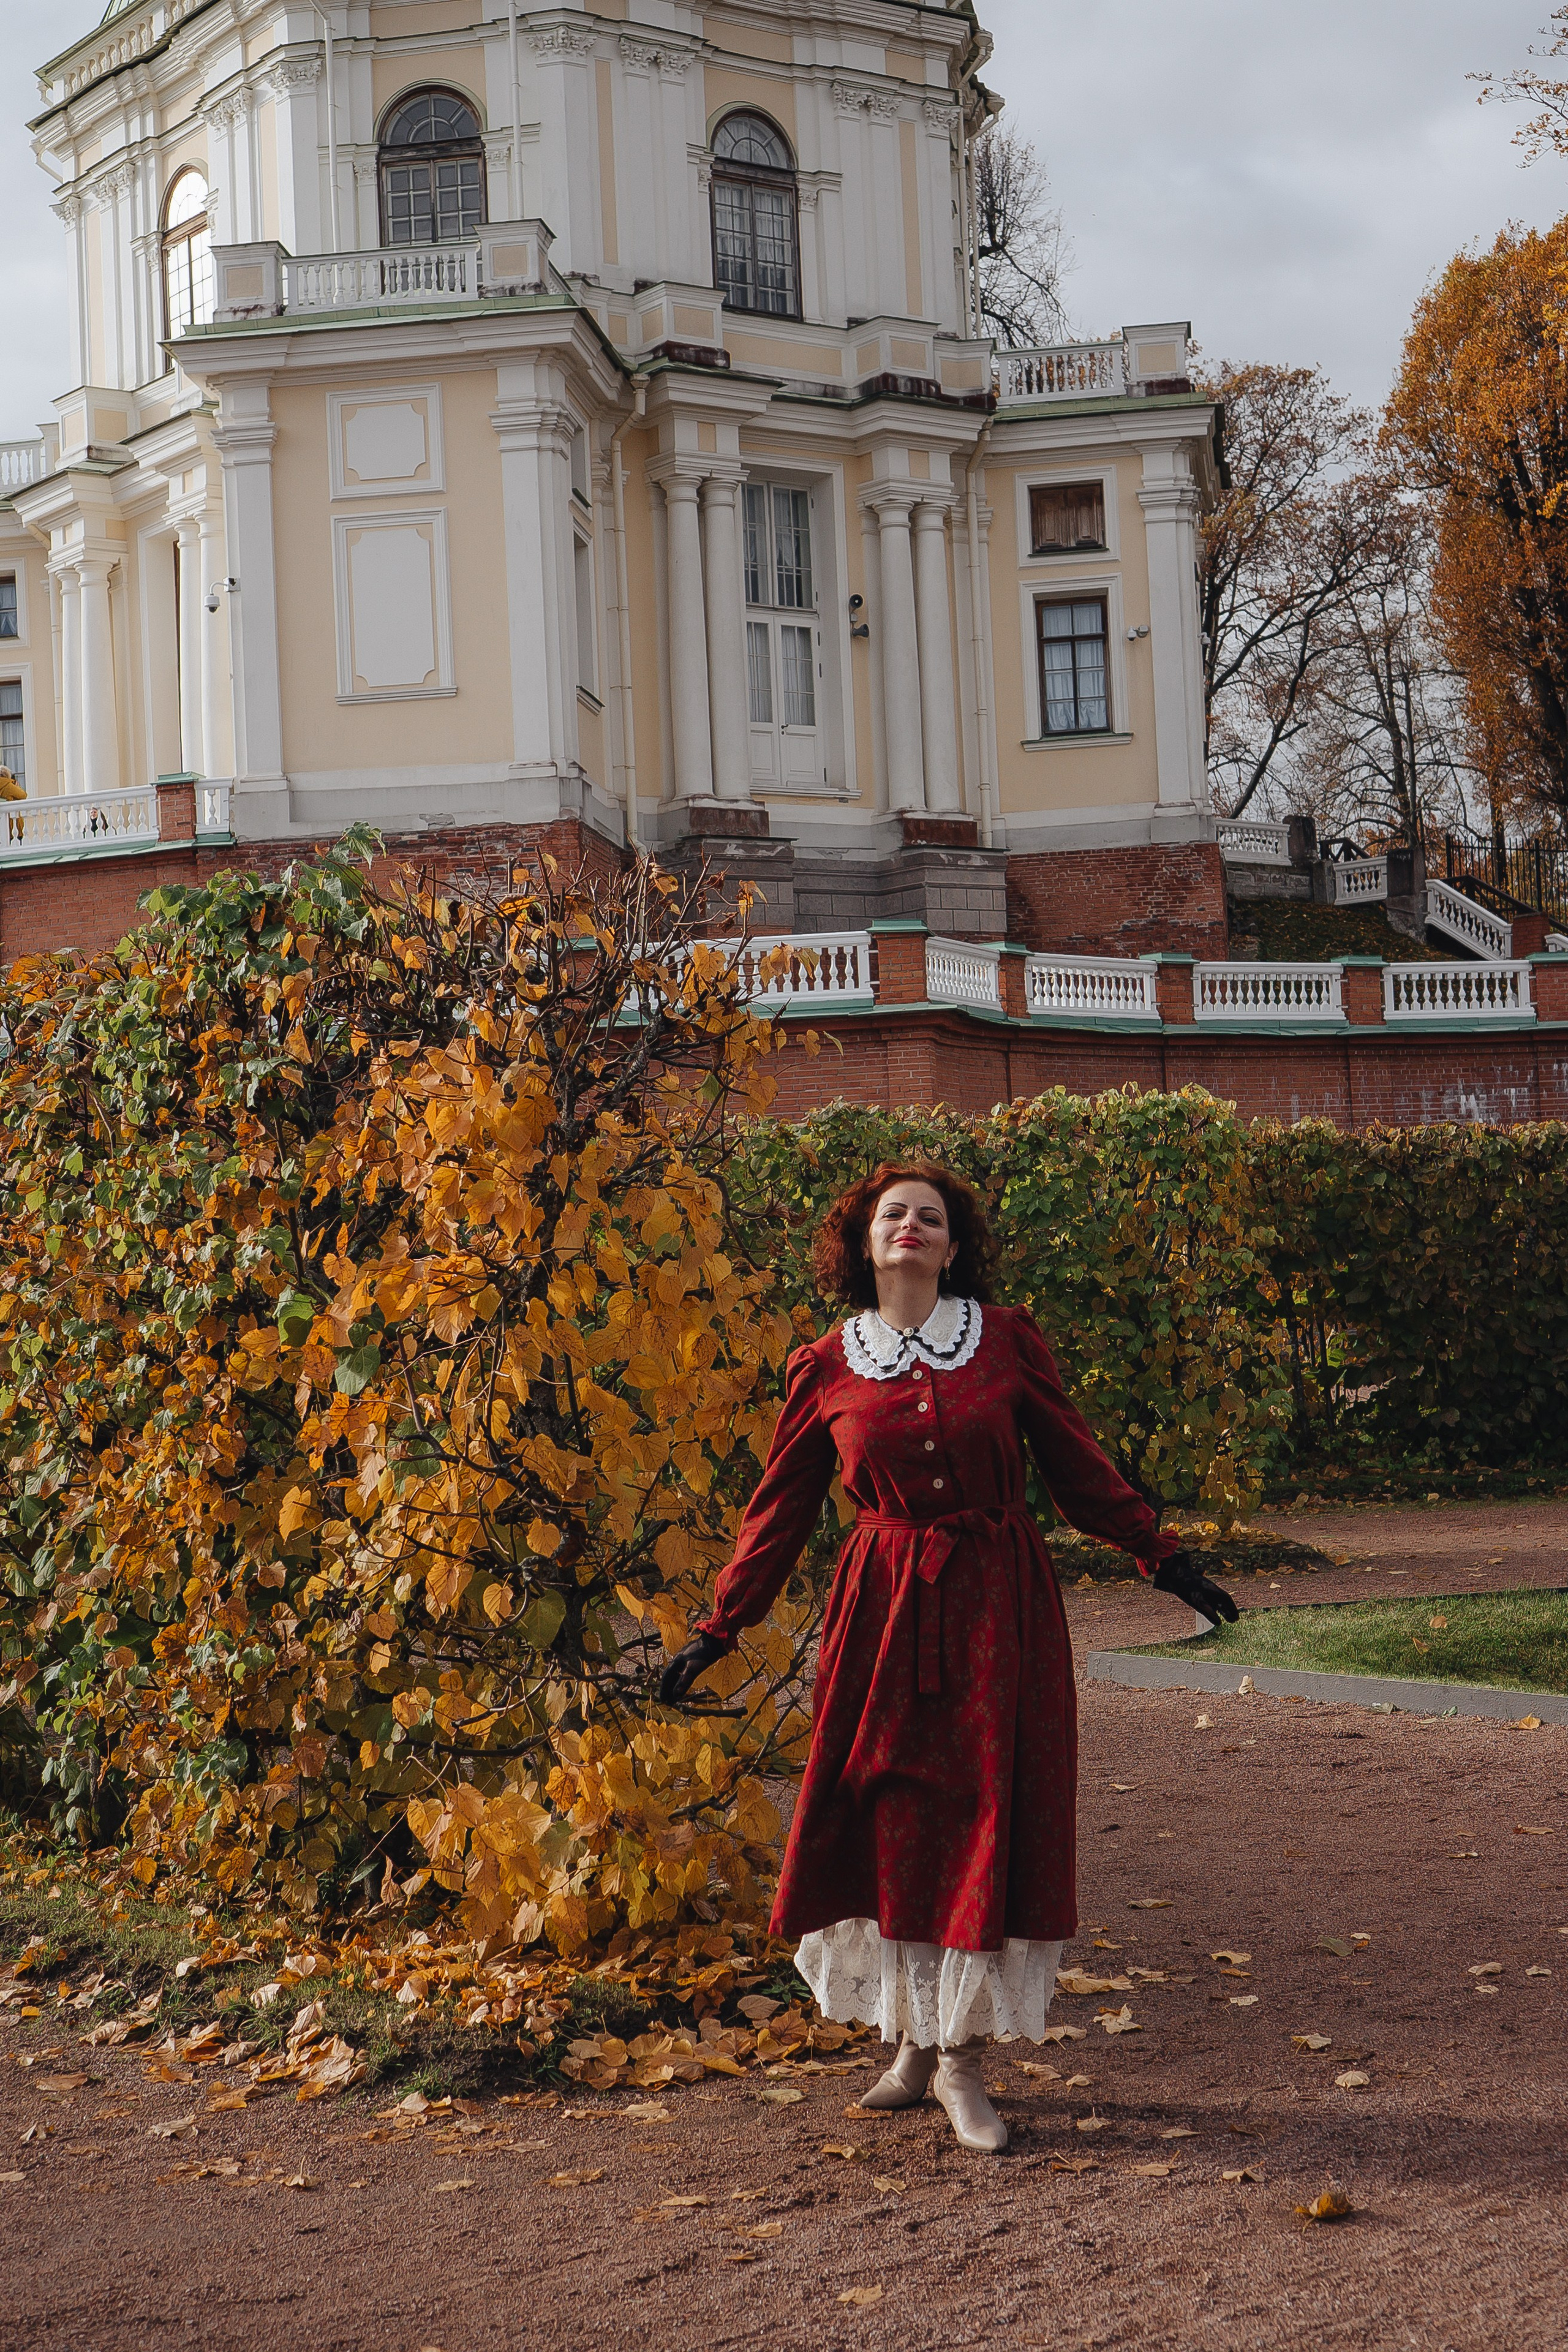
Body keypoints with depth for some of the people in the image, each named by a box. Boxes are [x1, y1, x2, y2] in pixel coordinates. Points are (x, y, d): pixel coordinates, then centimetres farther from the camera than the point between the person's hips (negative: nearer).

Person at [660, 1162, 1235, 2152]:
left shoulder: (1008, 1339, 1)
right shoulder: (826, 1372, 3)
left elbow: (1078, 1466, 9)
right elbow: (782, 1507, 10)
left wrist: (1163, 1557, 9)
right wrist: (721, 1627, 9)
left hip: (999, 1602, -1)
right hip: (886, 1607, 1)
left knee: (989, 1816, -2)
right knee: (890, 1819, 3)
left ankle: (962, 2057, 8)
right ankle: (914, 2040, 20)